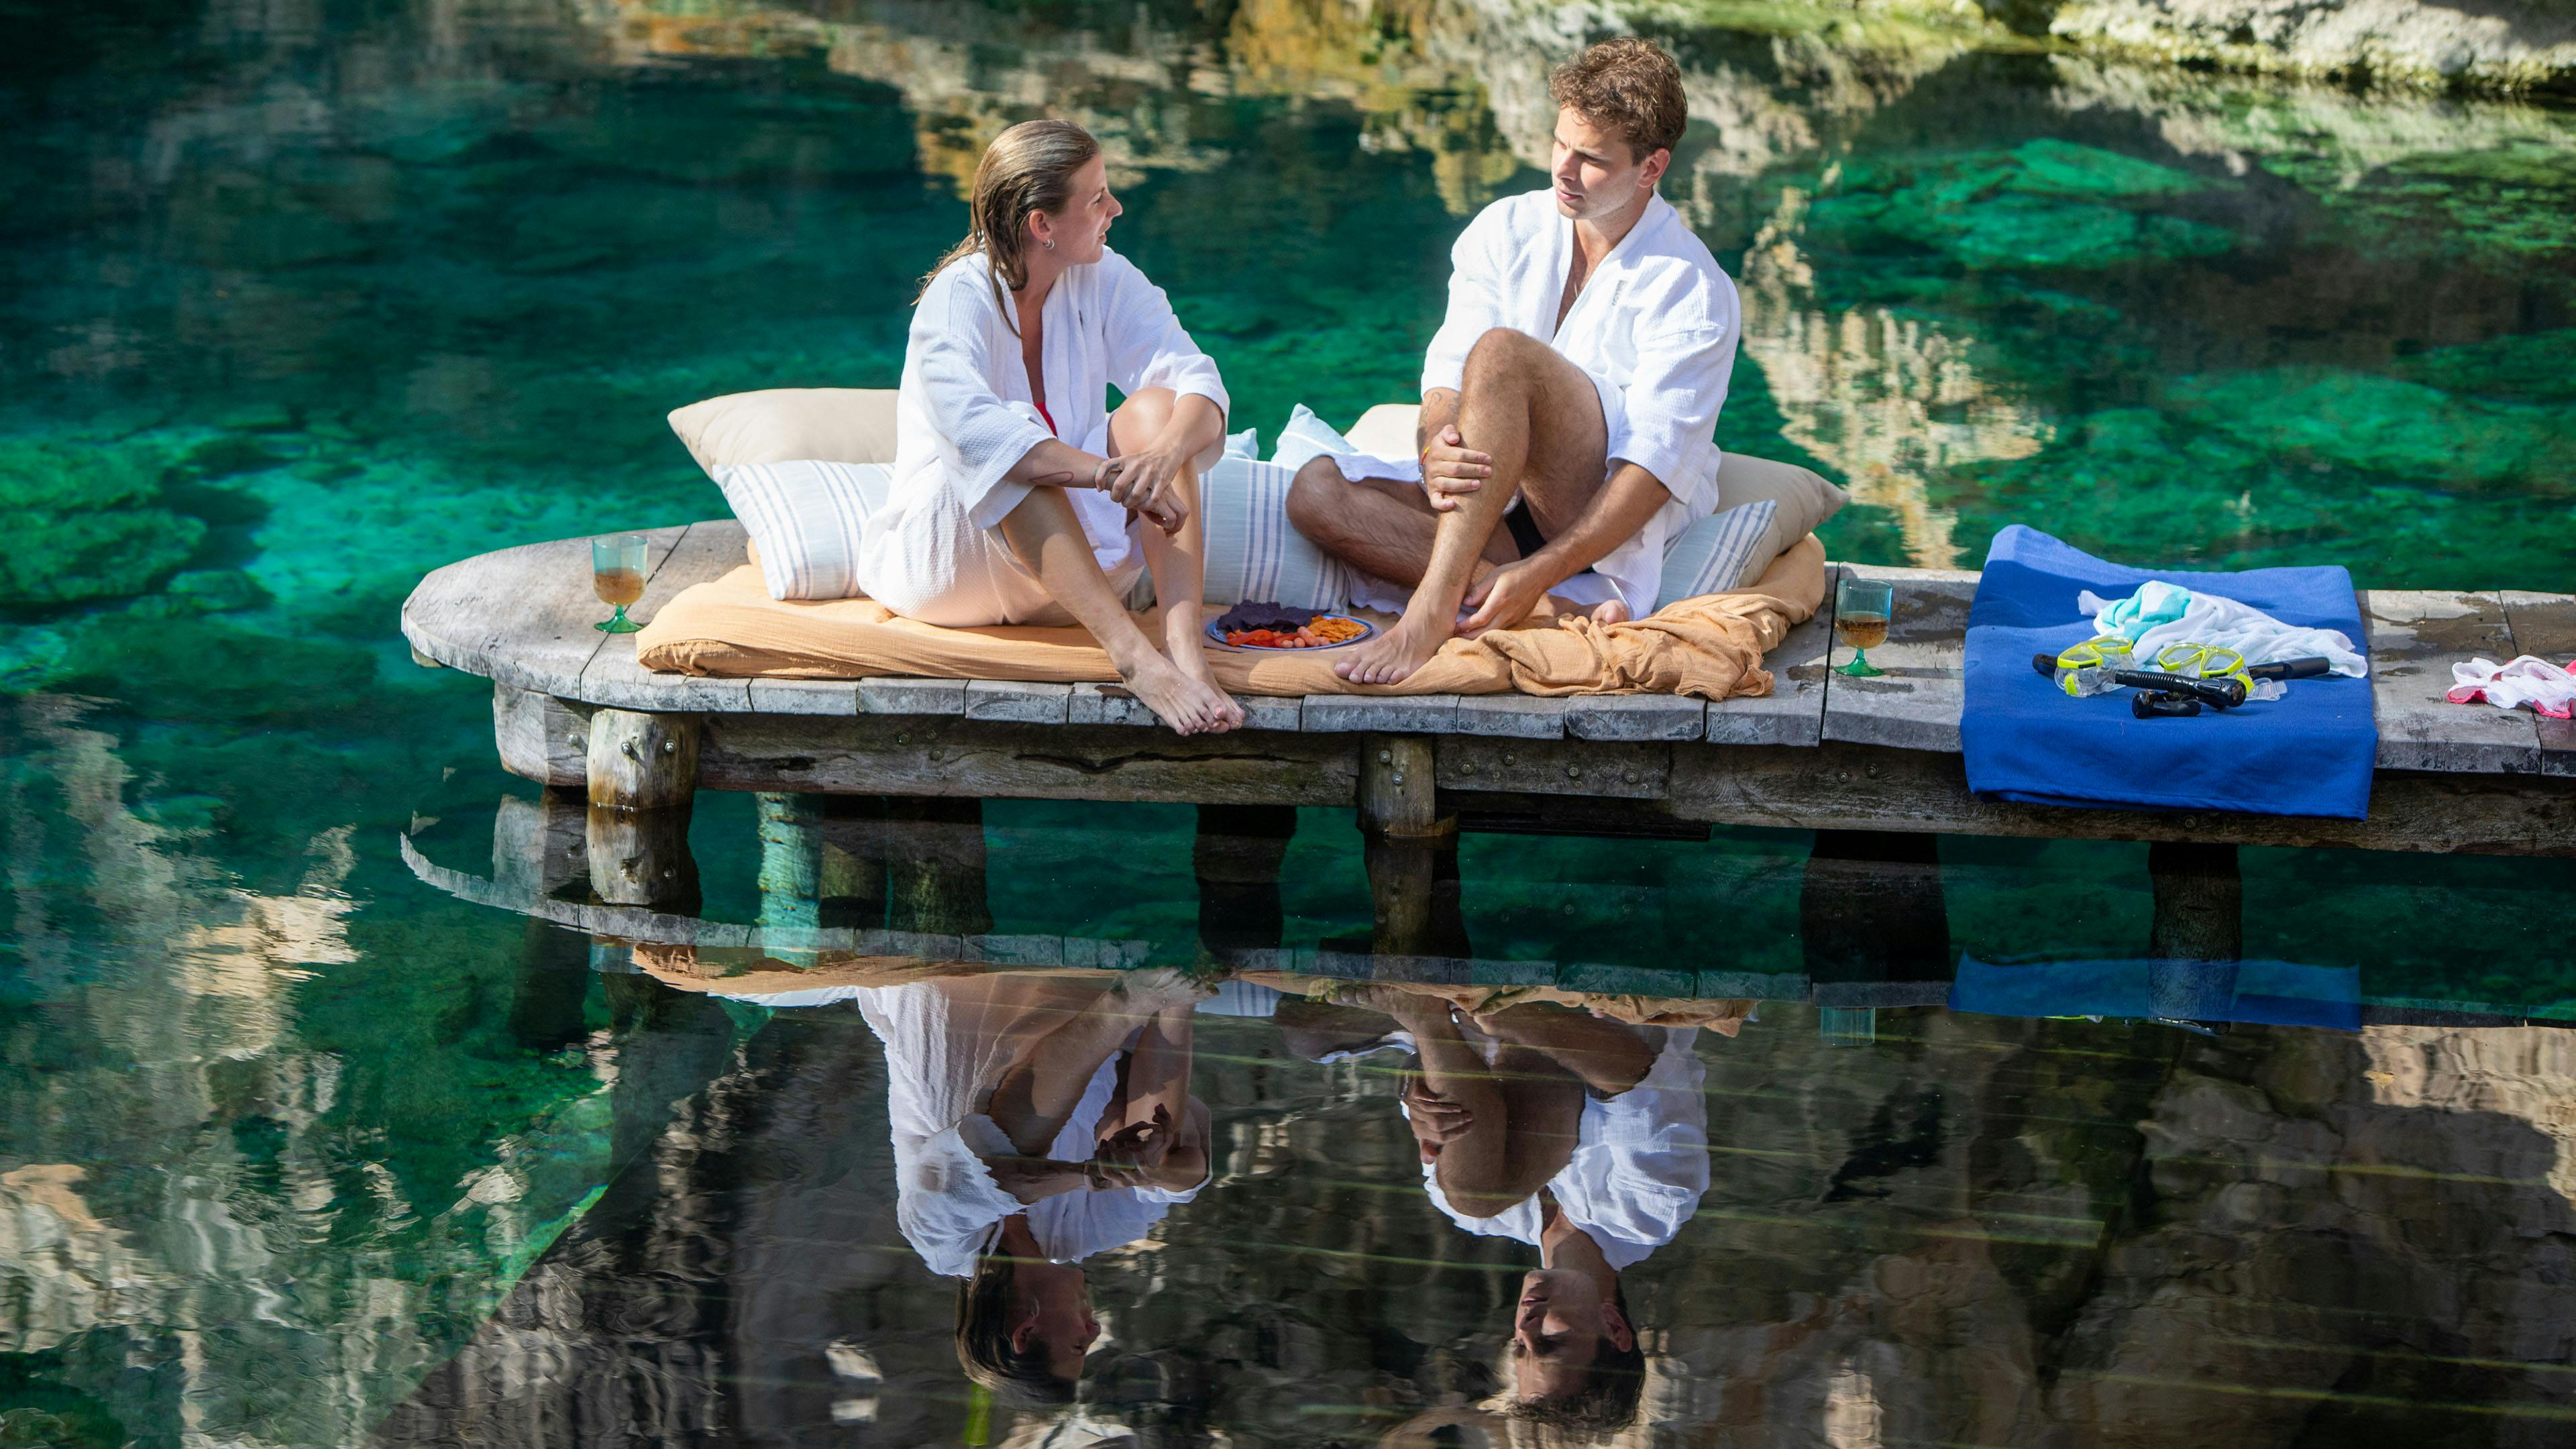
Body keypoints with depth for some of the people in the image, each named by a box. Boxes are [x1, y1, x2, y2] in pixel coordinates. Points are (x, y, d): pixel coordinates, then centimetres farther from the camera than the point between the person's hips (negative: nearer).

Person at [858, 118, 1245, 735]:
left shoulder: (1106, 281, -2)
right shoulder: (959, 299, -18)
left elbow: (1196, 382, -16)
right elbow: (973, 429, -38)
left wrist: (1164, 456, -40)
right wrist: (1117, 475, -47)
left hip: (1076, 555, 5)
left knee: (1153, 406, -20)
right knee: (1010, 449, -34)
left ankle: (1186, 650, -39)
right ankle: (1133, 655, -48)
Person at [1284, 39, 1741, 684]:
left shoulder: (1692, 291, -11)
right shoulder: (1506, 231, 4)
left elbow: (1655, 466, -20)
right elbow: (1448, 375, -3)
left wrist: (1540, 571, -35)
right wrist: (1437, 452, -29)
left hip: (1623, 520, -6)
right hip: (1502, 493, 6)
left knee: (1502, 353, -31)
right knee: (1317, 491, -19)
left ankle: (1432, 611, -44)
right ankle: (1575, 606, -33)